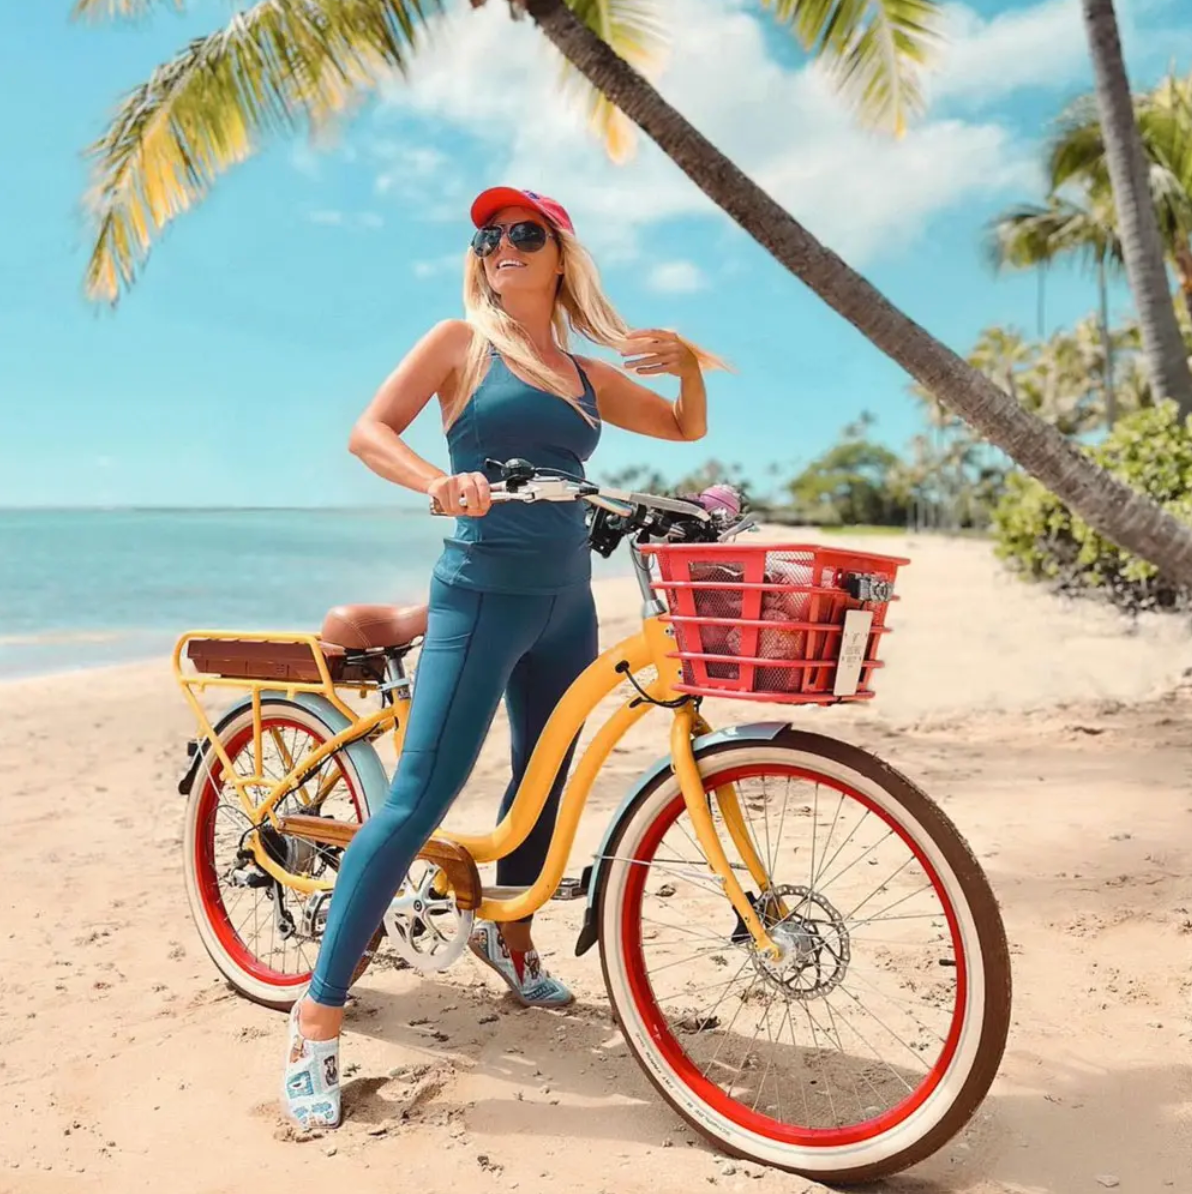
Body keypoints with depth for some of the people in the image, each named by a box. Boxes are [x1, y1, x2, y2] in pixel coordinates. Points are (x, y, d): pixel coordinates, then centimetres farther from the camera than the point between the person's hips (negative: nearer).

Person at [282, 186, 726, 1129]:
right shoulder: (461, 341, 3)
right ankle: (318, 1015, -2)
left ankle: (509, 936, 40)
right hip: (482, 592, -6)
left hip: (567, 601, 6)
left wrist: (689, 362, 1)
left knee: (545, 779, 16)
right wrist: (439, 483, -25)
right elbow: (369, 431, -5)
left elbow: (688, 427, 22)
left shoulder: (588, 374, 16)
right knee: (420, 799, -12)